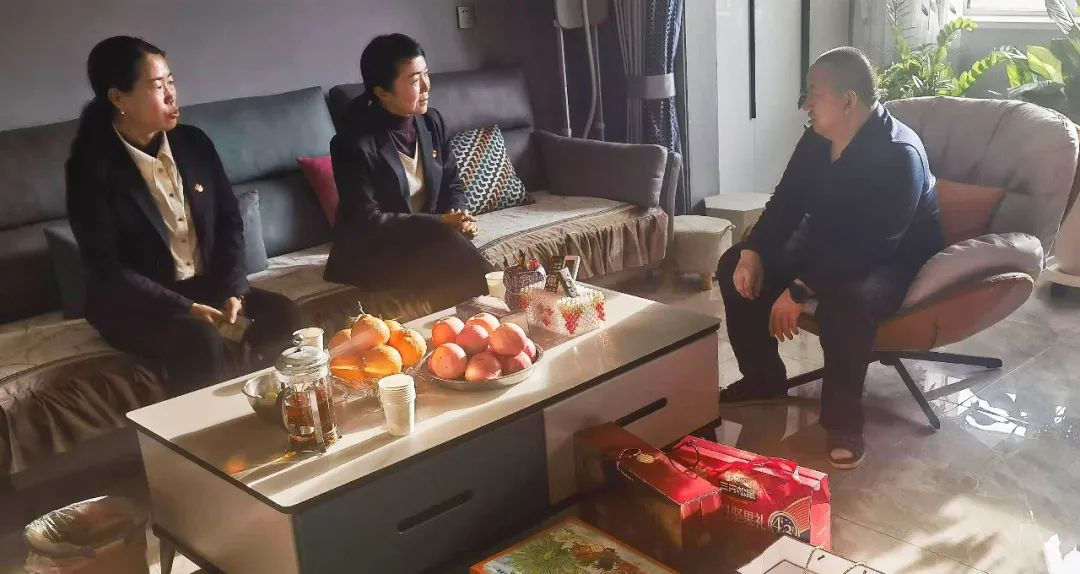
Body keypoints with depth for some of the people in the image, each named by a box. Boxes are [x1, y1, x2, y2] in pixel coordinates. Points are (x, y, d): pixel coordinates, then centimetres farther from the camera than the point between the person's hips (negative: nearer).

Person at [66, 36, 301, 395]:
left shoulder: (193, 142, 4)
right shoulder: (92, 166, -12)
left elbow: (229, 220, 7)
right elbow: (106, 268, -15)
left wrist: (234, 290, -9)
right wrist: (184, 308, -22)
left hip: (206, 285, 5)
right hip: (134, 303, -5)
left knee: (282, 313, -19)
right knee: (200, 339, -34)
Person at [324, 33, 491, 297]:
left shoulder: (432, 121, 2)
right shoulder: (352, 143, -17)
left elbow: (452, 184, 11)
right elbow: (367, 221, -20)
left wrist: (457, 216, -12)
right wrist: (438, 223, -24)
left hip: (425, 240, 5)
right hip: (369, 255, -5)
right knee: (446, 241, -30)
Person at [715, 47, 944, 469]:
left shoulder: (898, 155, -28)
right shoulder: (817, 139, -3)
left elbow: (870, 248, -33)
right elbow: (786, 202, 5)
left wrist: (799, 292, -35)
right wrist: (752, 253, -13)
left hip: (892, 262, -8)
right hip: (826, 247, 8)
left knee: (845, 303, -41)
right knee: (735, 266, -2)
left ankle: (843, 417, -20)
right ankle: (763, 377, 12)